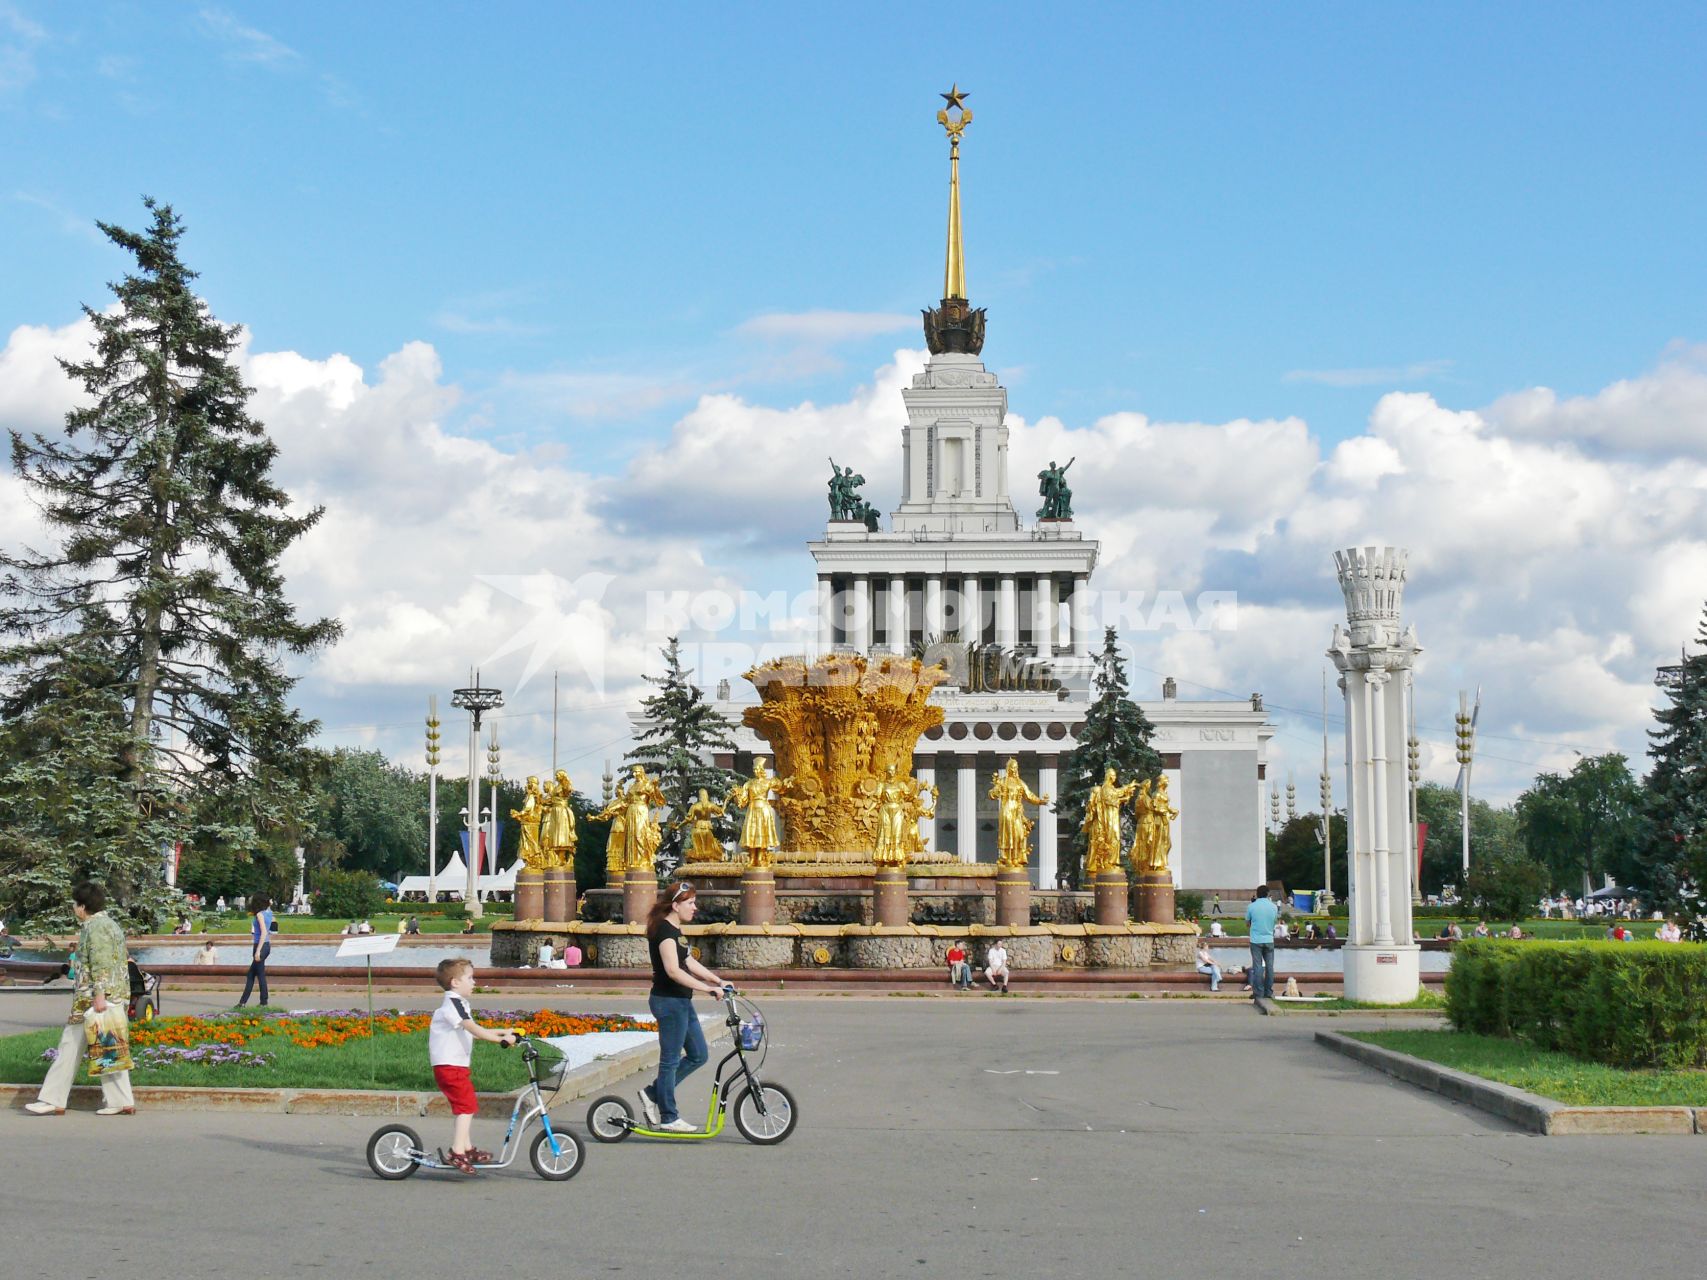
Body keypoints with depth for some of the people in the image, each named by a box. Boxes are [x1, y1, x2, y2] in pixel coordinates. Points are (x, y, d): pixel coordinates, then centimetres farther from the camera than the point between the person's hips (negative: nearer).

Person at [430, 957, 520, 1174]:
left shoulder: (457, 1003, 18)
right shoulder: (453, 1003, -15)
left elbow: (473, 1031, 22)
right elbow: (473, 1029, -25)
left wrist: (503, 1032, 21)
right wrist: (500, 1039, -28)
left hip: (456, 1065, 11)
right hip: (450, 1065, -11)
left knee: (462, 1107, 18)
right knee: (466, 1105, -11)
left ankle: (467, 1148, 26)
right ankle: (458, 1152, -13)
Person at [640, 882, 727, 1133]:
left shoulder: (674, 930, 14)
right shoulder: (664, 929, -17)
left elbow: (690, 963, 19)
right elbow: (673, 970, -26)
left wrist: (718, 981, 11)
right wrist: (707, 988, -25)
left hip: (681, 1002, 10)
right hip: (669, 1001, -10)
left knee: (699, 1055, 12)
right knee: (670, 1060, -1)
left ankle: (653, 1094, 19)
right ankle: (669, 1118, 8)